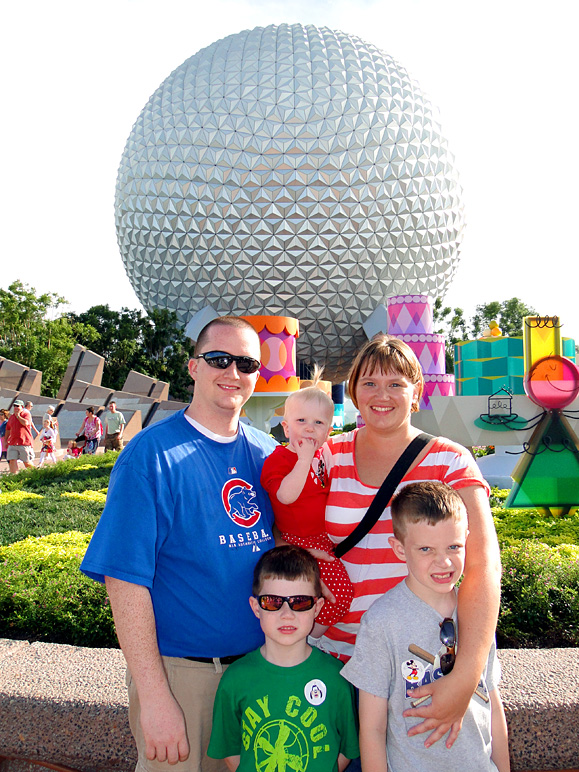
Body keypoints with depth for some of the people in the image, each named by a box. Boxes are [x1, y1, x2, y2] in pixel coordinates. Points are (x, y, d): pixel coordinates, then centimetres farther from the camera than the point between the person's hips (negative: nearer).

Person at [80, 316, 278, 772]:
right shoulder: (152, 454, -15)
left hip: (261, 664, 5)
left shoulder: (267, 454, 1)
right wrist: (154, 696, -19)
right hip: (179, 671, -5)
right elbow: (125, 579, -17)